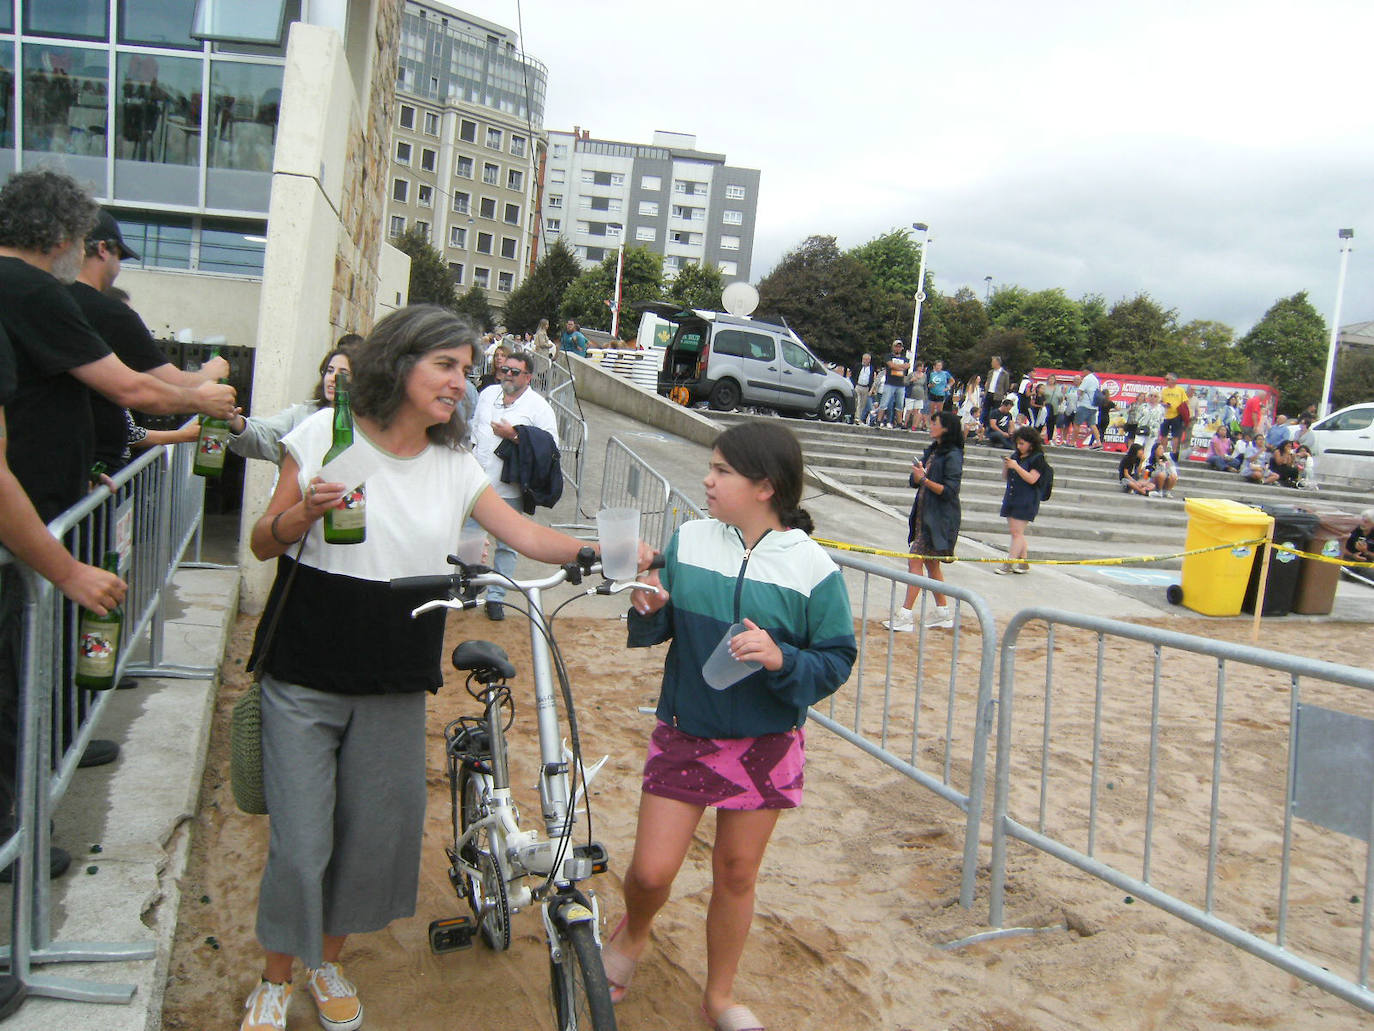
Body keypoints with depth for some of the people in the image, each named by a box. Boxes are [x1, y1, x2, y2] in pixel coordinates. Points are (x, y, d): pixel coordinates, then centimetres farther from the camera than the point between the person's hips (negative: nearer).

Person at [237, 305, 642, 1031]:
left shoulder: (455, 466, 5)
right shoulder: (326, 434, -4)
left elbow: (529, 537, -1)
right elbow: (264, 544, 0)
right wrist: (305, 511, -22)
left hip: (395, 686, 3)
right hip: (305, 677, -3)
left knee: (376, 833, 10)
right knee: (300, 842, -1)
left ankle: (328, 963, 37)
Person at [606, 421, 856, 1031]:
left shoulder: (812, 567, -11)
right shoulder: (689, 540, -4)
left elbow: (837, 661, -7)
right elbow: (659, 631, 7)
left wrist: (782, 659, -25)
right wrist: (649, 610, -16)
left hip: (764, 745, -1)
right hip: (684, 734, 1)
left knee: (736, 874, 13)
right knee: (651, 872, 1)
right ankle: (632, 935, 38)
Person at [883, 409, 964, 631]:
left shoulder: (953, 455, -12)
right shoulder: (932, 451, 14)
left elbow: (950, 491, -17)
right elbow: (914, 481, 14)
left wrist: (925, 479, -22)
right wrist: (918, 473, -7)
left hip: (938, 519, -9)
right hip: (924, 514, 9)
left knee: (916, 561, -11)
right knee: (931, 563, 13)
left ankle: (906, 615, -10)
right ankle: (943, 613, 23)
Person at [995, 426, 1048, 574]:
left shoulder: (1037, 458, -7)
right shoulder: (1015, 455, 12)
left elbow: (1032, 479, -17)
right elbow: (1006, 476, 16)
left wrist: (1016, 467, -21)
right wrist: (1005, 465, -3)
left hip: (1026, 501, -8)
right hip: (1011, 498, 8)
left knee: (1017, 532, -8)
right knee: (1016, 532, 9)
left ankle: (1009, 563, -7)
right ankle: (1023, 563, 16)